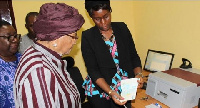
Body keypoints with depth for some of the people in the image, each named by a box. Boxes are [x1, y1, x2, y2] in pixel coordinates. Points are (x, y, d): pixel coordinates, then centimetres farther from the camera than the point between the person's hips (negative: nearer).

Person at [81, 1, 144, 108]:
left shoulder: (122, 28, -1)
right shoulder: (88, 37, -11)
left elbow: (133, 56, 2)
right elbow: (93, 70, -14)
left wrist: (138, 74, -16)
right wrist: (111, 92, -25)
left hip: (125, 89, 3)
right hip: (99, 91, -2)